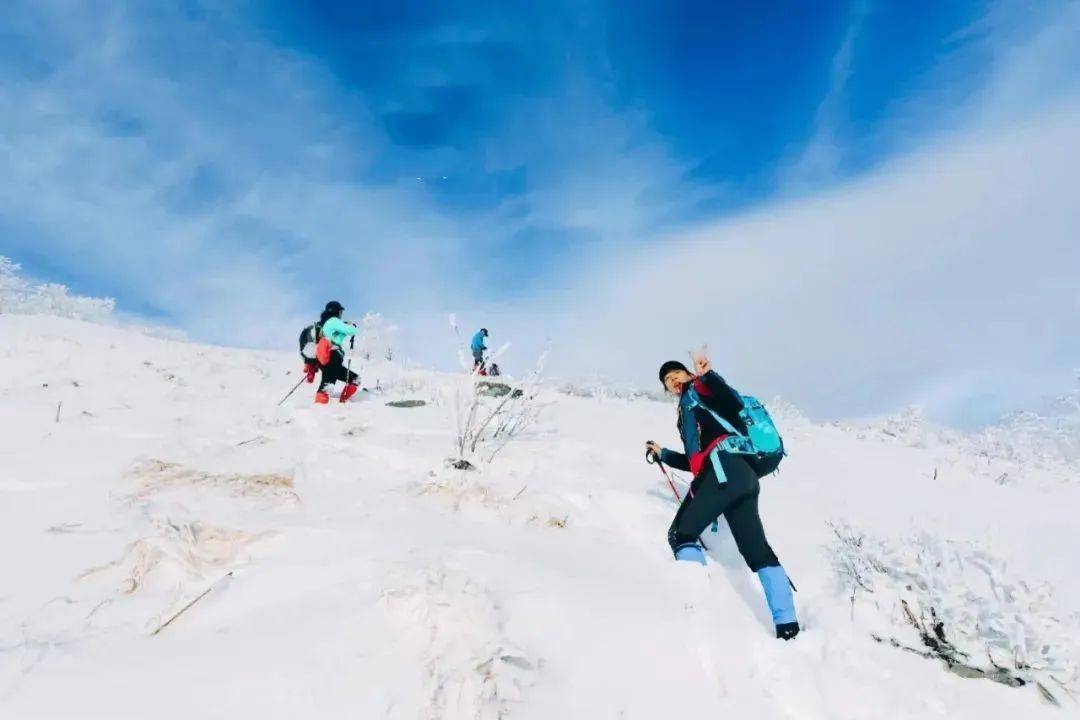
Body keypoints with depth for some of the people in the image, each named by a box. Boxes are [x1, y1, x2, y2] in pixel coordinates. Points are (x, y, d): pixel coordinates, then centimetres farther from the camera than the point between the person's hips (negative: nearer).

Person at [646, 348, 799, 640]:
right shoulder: (688, 411, 36)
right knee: (757, 550, 5)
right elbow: (696, 460, 38)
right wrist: (662, 454, 47)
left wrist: (707, 375, -22)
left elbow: (735, 403, -9)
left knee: (681, 534, -8)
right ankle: (787, 623, 4)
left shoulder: (695, 391, 13)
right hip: (744, 476, 9)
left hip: (725, 466, -9)